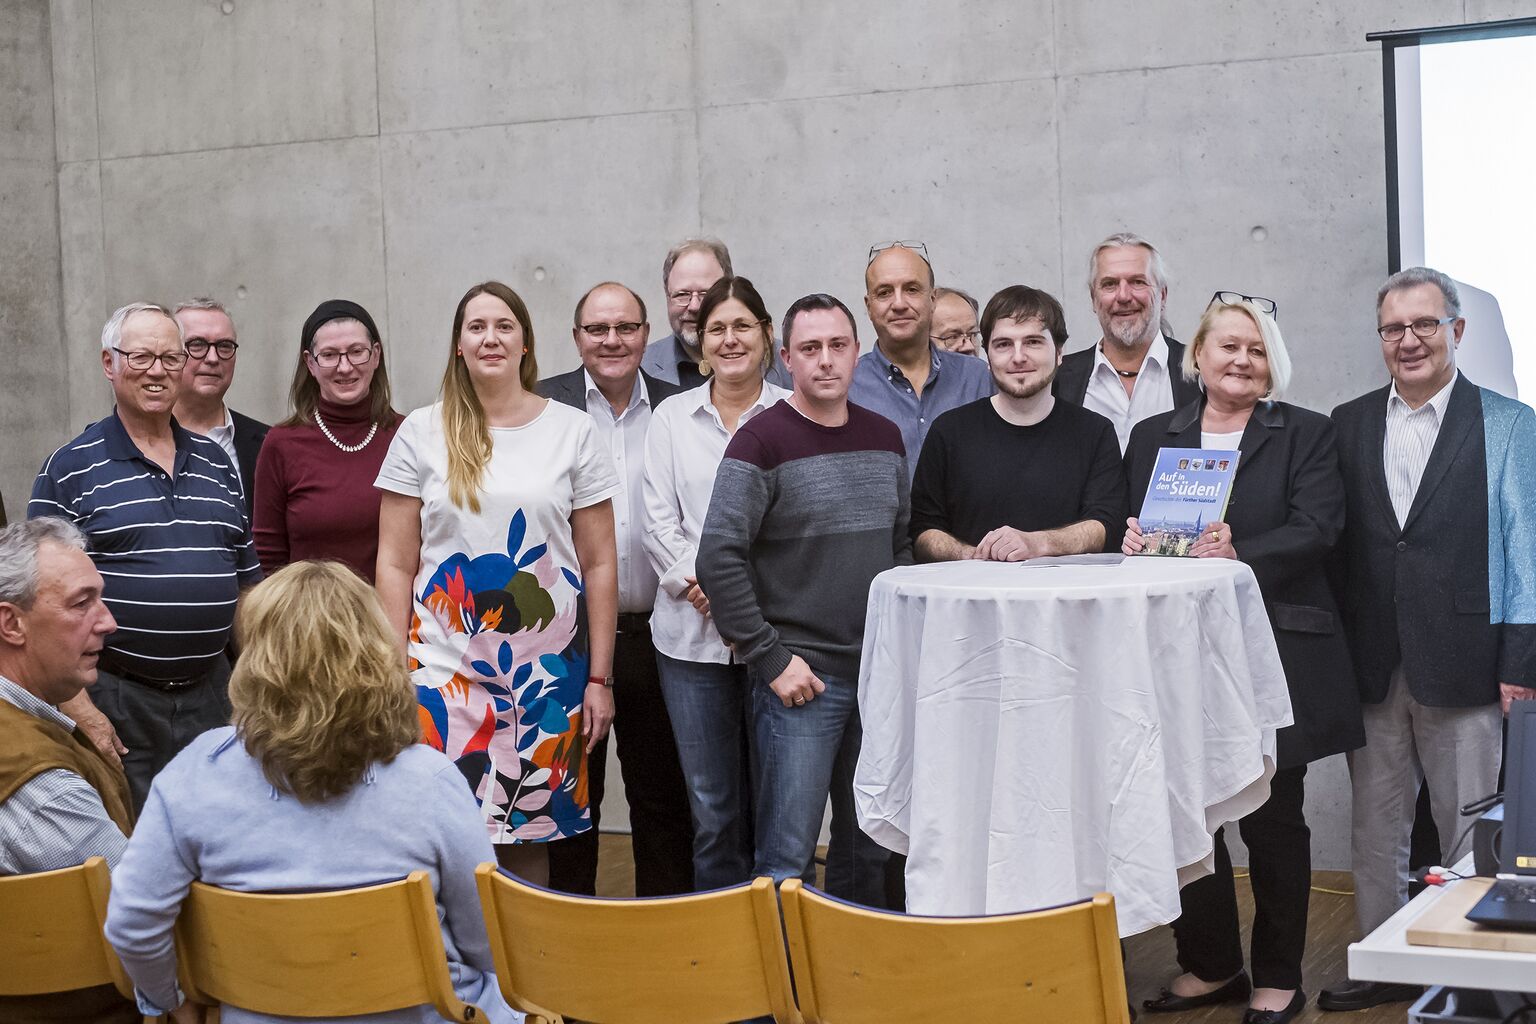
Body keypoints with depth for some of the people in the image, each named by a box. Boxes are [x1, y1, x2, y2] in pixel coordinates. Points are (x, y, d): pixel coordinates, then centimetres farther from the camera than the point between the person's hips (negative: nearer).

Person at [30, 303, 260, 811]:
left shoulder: (217, 464, 12)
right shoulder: (71, 469, -3)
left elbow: (247, 580, 17)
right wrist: (79, 710, -14)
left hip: (209, 695, 5)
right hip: (113, 705, -4)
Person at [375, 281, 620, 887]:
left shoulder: (572, 431, 5)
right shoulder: (421, 434, 5)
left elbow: (599, 563, 6)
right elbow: (395, 565, 5)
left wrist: (599, 678, 3)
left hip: (546, 671, 1)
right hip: (444, 670, 0)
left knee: (530, 838, 6)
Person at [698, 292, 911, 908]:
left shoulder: (884, 438, 11)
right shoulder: (762, 441, -8)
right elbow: (718, 560, -13)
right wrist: (771, 659, -14)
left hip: (880, 674, 6)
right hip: (801, 675, -6)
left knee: (869, 846, 13)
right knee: (786, 856, -5)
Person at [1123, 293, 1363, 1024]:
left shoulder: (1306, 434, 4)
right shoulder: (1152, 437, 13)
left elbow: (1317, 531, -8)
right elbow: (1129, 531, 11)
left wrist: (1241, 558, -23)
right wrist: (1133, 542, -12)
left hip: (1273, 653, -2)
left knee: (1273, 820, 4)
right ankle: (1211, 965, 21)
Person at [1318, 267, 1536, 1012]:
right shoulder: (1348, 425, 8)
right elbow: (1332, 542, 6)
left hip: (1464, 666, -3)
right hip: (1372, 669, 3)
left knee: (1471, 835, 5)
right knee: (1375, 831, 11)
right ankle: (1382, 968, 24)